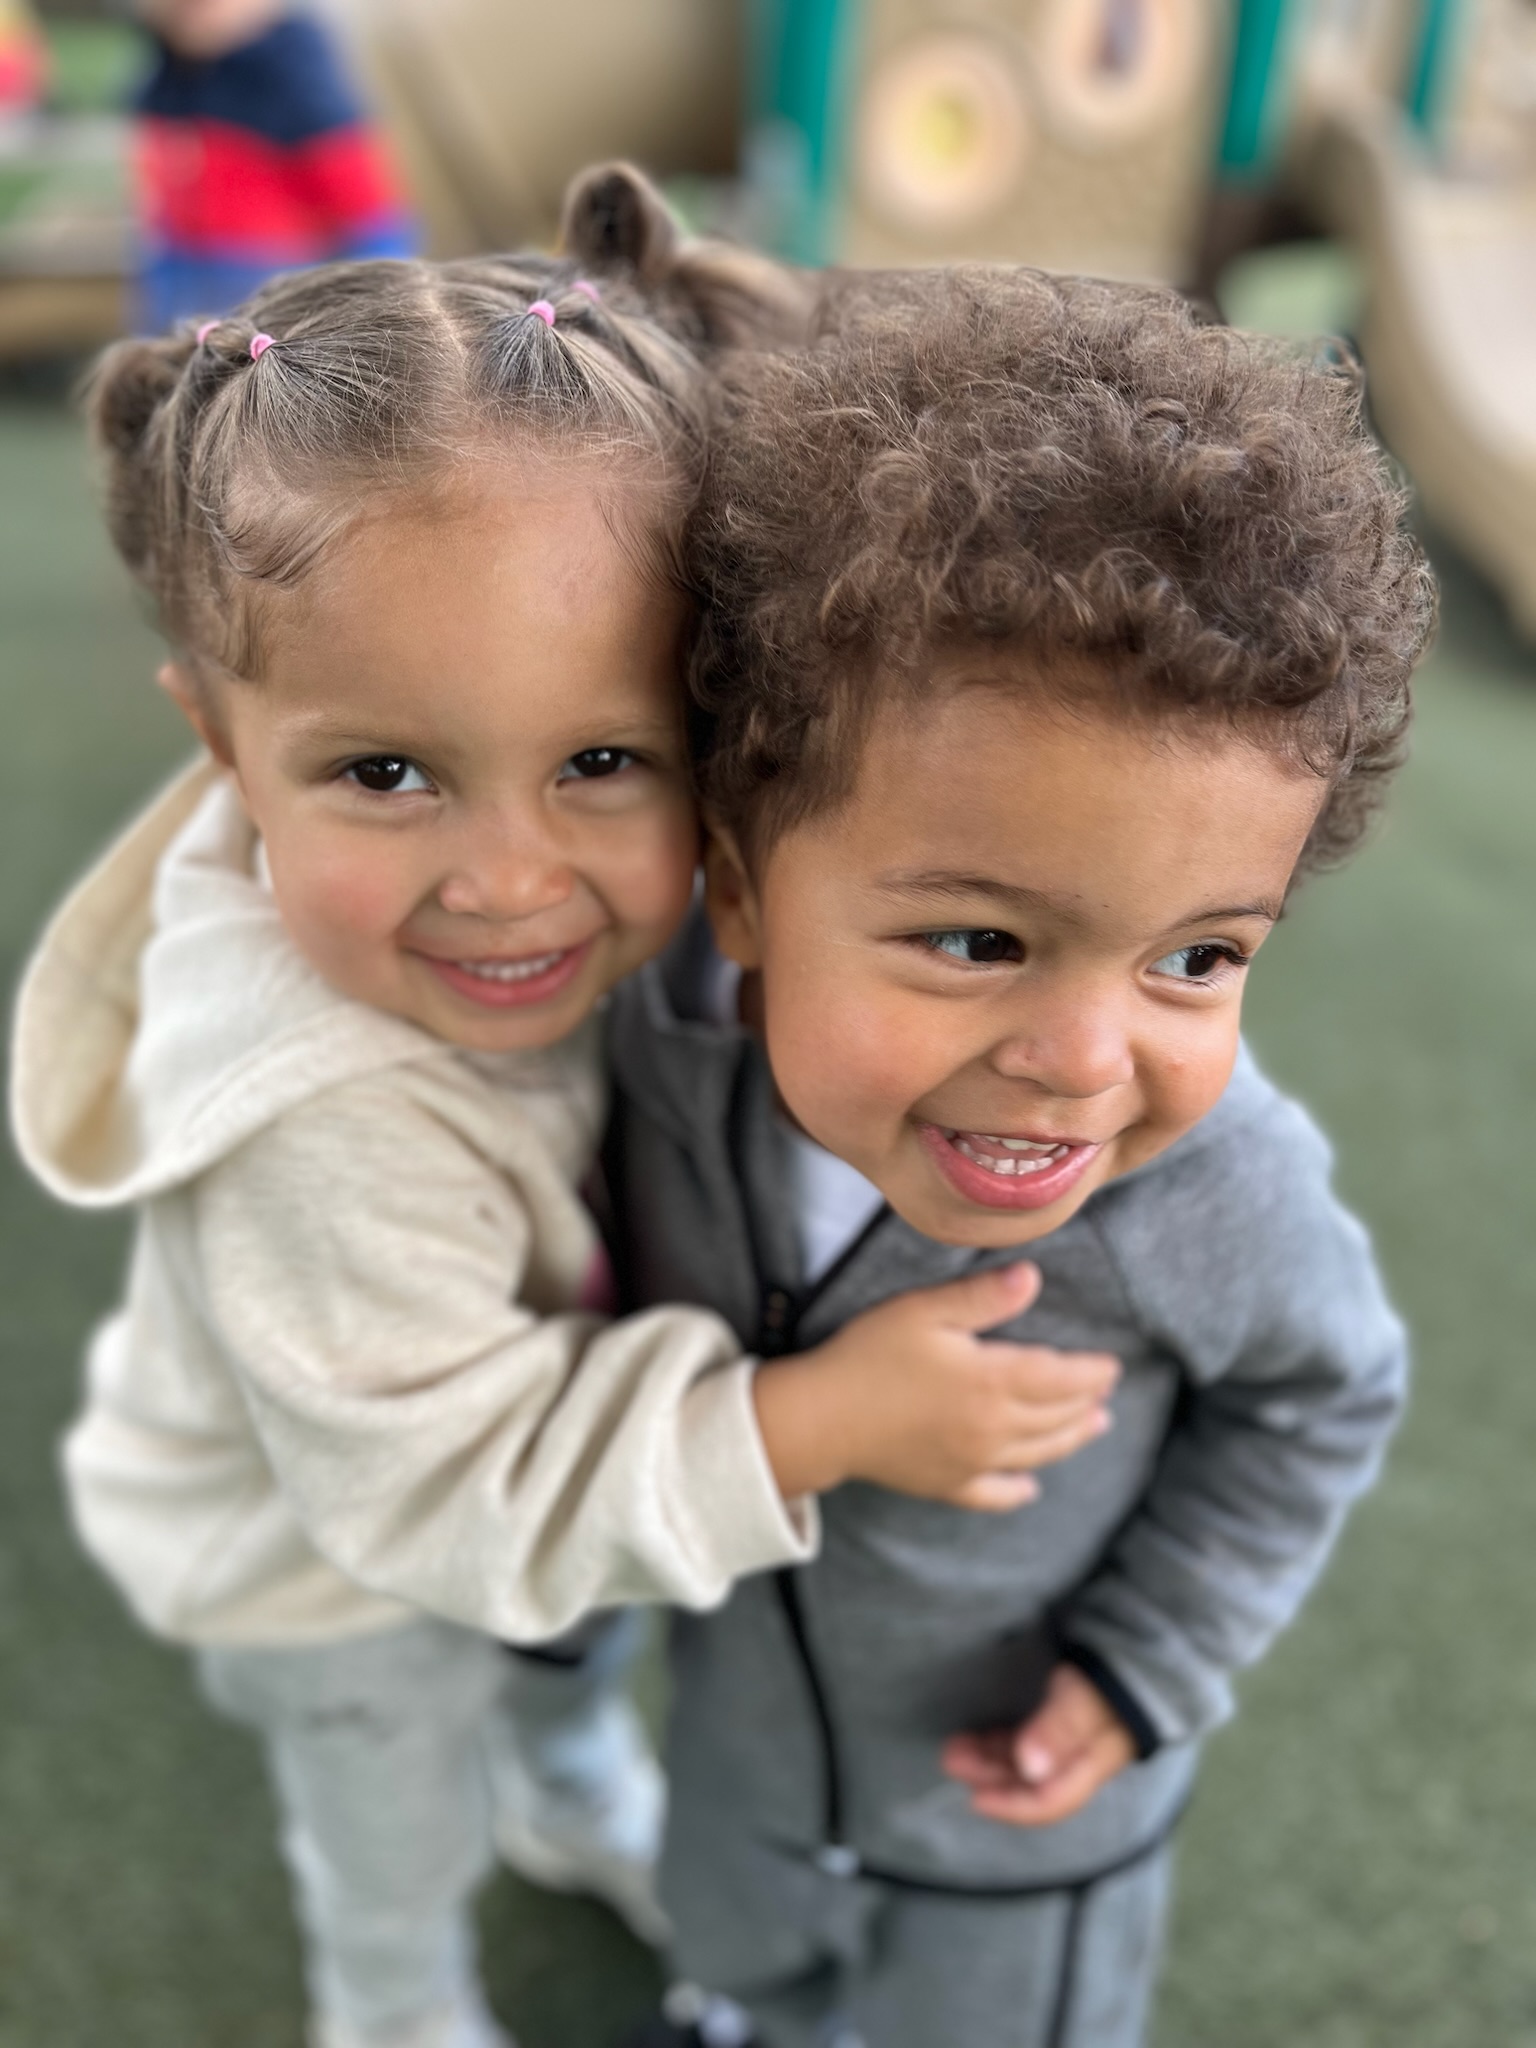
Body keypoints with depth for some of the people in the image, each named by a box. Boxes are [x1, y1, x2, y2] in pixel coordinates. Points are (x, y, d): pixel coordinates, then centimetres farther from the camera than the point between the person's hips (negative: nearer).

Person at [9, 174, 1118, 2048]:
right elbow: (453, 1487, -36)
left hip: (512, 1462, 5)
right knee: (399, 1837, 28)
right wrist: (816, 1420, -40)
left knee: (573, 1647, 36)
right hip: (333, 1564, -5)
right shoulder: (328, 1146, -48)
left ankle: (584, 1811, 71)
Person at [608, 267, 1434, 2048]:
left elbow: (1316, 1396, -13)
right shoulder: (664, 997, -32)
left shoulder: (1212, 1179, -36)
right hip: (740, 1690, 4)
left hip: (1020, 1785, -3)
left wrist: (1150, 1667, -12)